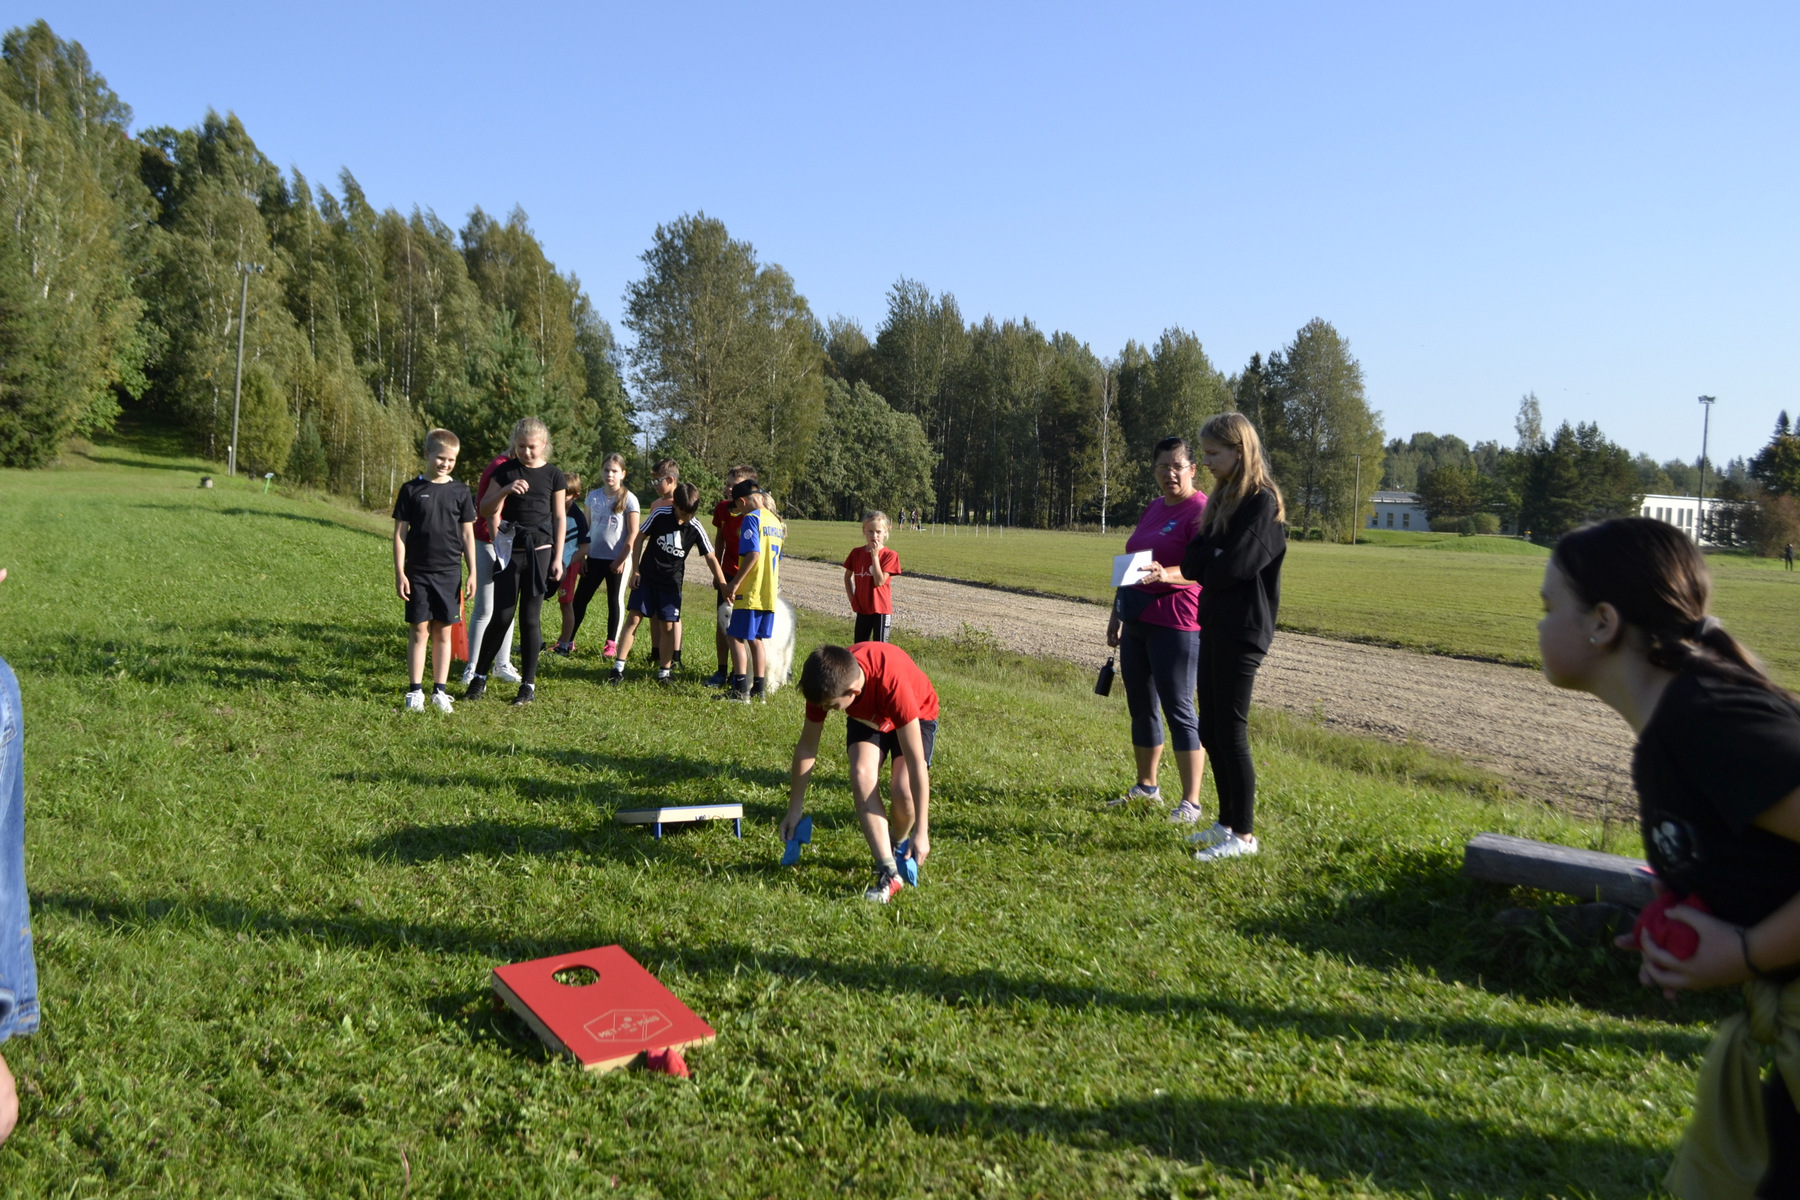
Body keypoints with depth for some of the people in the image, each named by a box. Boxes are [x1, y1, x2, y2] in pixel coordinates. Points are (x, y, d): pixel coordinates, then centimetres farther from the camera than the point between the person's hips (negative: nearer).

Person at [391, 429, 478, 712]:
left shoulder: (460, 492, 5)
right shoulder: (411, 489, 1)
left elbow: (467, 534, 7)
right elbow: (400, 532, 1)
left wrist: (472, 573, 3)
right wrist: (399, 572, -4)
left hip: (449, 573, 1)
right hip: (418, 572, -1)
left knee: (443, 633, 6)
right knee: (420, 630, 0)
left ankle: (439, 691, 13)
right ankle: (415, 690, 7)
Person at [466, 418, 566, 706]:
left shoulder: (553, 474, 3)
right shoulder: (505, 471, 3)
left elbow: (559, 518, 5)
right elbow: (485, 509, 1)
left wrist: (558, 558, 0)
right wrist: (505, 490, -18)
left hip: (540, 552, 0)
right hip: (510, 552, 0)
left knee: (530, 618, 3)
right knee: (502, 617, -2)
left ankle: (529, 684, 11)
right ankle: (479, 677, 14)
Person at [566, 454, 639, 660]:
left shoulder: (628, 499, -7)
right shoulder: (593, 496, 6)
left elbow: (633, 533, -8)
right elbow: (587, 527, 11)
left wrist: (621, 559, -12)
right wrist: (582, 555, 6)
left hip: (617, 560, -4)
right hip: (594, 557, 4)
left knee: (615, 601, 6)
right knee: (580, 598, 5)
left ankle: (612, 643, 15)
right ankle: (568, 640, 13)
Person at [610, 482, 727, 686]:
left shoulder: (695, 529, -9)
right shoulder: (660, 516, -11)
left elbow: (711, 557, -2)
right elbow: (640, 538, -1)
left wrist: (723, 584, -6)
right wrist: (635, 570, -3)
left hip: (671, 582, 1)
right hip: (646, 577, -1)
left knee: (667, 625, 1)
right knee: (633, 618, -4)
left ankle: (664, 671, 13)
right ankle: (618, 667, 0)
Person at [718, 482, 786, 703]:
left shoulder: (751, 518, -10)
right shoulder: (775, 520, 15)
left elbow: (753, 553, -21)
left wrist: (734, 583, -18)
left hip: (751, 591, -8)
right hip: (769, 592, 8)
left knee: (737, 637, -1)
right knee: (757, 639, 14)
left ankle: (740, 690, -3)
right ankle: (759, 690, 16)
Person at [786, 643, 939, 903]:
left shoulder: (892, 683, -44)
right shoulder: (825, 684, -30)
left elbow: (916, 760, -40)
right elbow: (806, 747, -14)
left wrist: (921, 831, -37)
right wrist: (795, 809, -7)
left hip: (917, 716, -4)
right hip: (866, 717, 4)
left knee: (903, 790, -25)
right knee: (862, 778, -25)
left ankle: (899, 848, 8)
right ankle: (889, 872, -20)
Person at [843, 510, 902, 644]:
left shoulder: (890, 555, -11)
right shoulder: (856, 553, 1)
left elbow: (879, 581, -21)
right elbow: (847, 576, 15)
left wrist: (875, 555, -20)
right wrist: (852, 598, 5)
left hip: (881, 609, -4)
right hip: (862, 609, 4)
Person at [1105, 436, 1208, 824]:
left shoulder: (1200, 511, -10)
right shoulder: (1152, 509, 16)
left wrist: (1166, 575, -40)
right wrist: (1117, 611, 22)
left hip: (1175, 622, -8)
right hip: (1137, 619, 8)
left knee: (1178, 708, -7)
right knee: (1140, 705, 14)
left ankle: (1191, 802, -1)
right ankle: (1146, 785, 28)